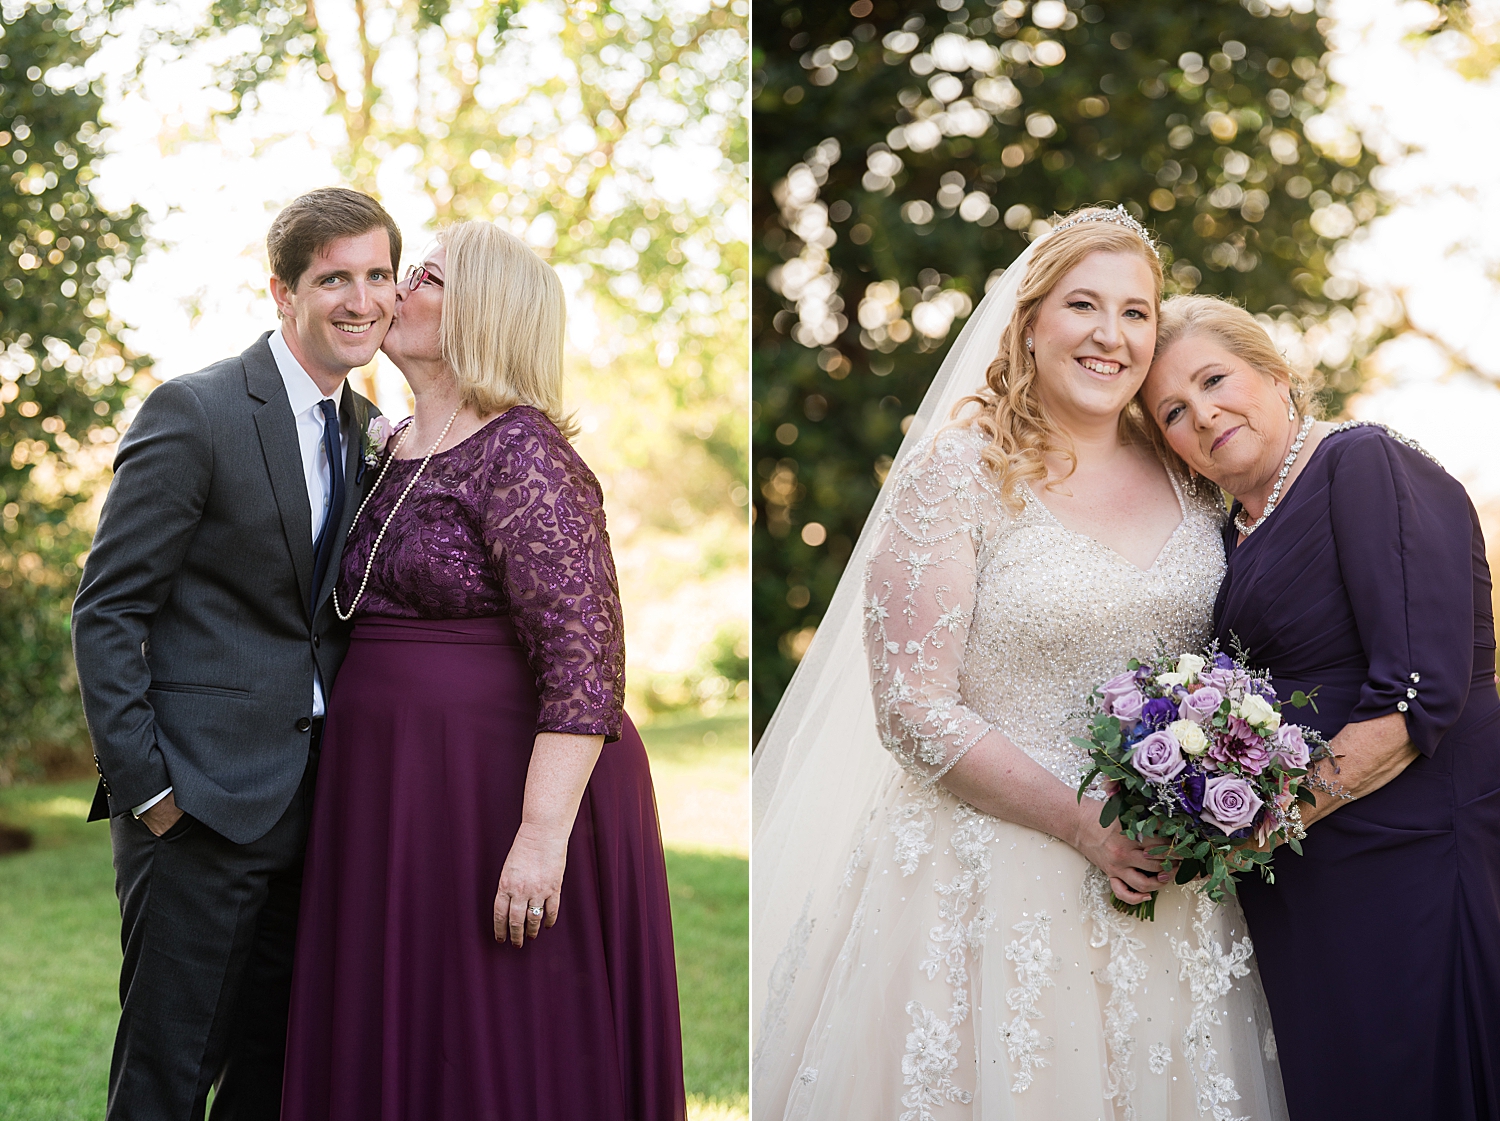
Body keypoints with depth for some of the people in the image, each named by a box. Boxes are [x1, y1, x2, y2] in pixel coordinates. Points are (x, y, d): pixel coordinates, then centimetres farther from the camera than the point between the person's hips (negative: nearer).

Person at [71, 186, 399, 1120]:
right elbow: (106, 611, -10)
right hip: (201, 797, -7)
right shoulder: (195, 413, -10)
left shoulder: (370, 432, 12)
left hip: (313, 805, 7)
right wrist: (143, 785, -15)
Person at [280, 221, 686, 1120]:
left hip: (506, 793, -8)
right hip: (395, 801, 8)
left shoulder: (522, 455, -14)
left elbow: (585, 658, -20)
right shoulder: (396, 451, 13)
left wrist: (543, 835, -26)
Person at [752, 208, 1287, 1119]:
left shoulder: (1190, 480, 6)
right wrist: (1082, 823, -18)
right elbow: (913, 709, -13)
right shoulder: (958, 478, -9)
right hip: (996, 871, -5)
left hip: (1167, 882, 5)